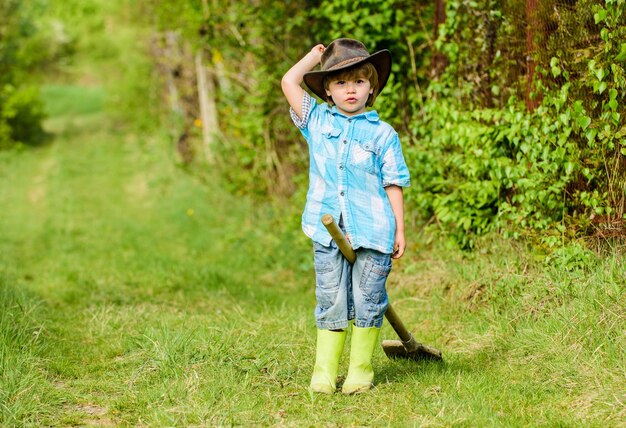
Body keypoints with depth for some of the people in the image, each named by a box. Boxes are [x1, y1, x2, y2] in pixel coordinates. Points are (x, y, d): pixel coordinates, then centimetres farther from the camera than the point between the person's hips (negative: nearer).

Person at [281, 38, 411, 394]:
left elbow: (393, 185, 3)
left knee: (367, 302, 5)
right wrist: (315, 55, 14)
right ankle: (324, 372, 11)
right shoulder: (317, 122, 8)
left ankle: (361, 370, 16)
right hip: (328, 233, 1)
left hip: (372, 233, -1)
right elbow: (290, 82, 3)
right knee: (331, 302, 6)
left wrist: (400, 231, 0)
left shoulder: (383, 134, 2)